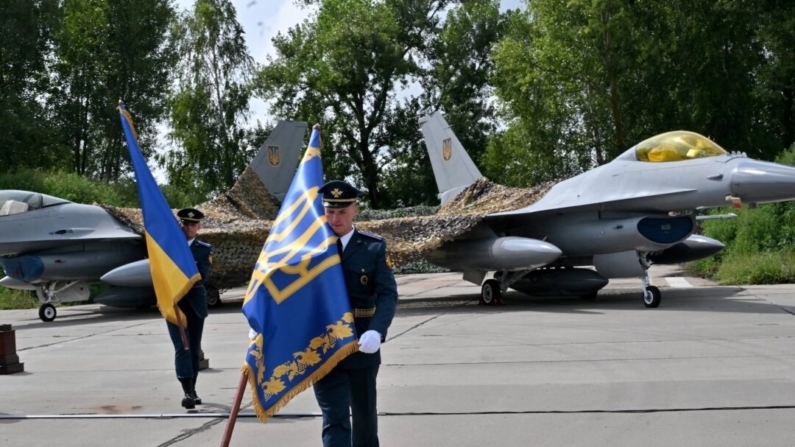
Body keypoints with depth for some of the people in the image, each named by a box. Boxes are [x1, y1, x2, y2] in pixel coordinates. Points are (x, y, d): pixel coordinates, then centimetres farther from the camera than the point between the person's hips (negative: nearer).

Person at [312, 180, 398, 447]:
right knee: (335, 418, -6)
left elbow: (388, 294, -11)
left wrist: (376, 331, -29)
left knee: (364, 413, 17)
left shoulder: (374, 247, -1)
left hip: (362, 346, 1)